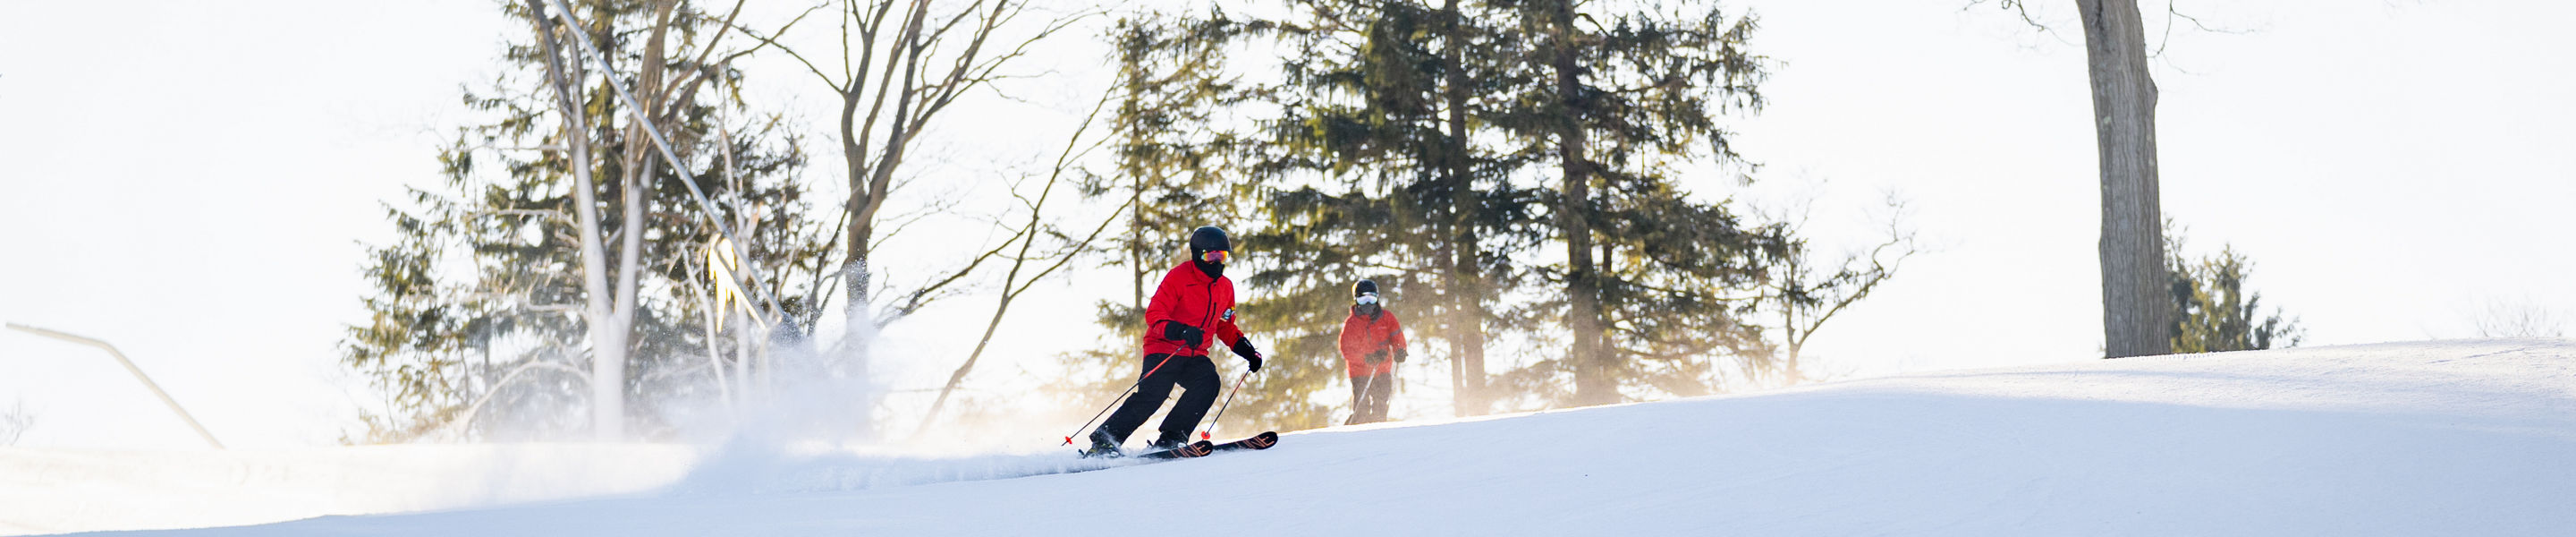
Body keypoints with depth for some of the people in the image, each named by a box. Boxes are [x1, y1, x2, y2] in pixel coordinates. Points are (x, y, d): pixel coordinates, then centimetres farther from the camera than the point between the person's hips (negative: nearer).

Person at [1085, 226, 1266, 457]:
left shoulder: (1225, 287, 12)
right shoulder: (1178, 277, -10)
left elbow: (1225, 328, 26)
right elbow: (1154, 314, -19)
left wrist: (1247, 350, 13)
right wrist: (1181, 331, -36)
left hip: (1194, 355, 6)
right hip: (1163, 350, -6)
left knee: (1209, 382, -23)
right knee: (1153, 394, -24)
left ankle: (1171, 439, -21)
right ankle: (1103, 441, -18)